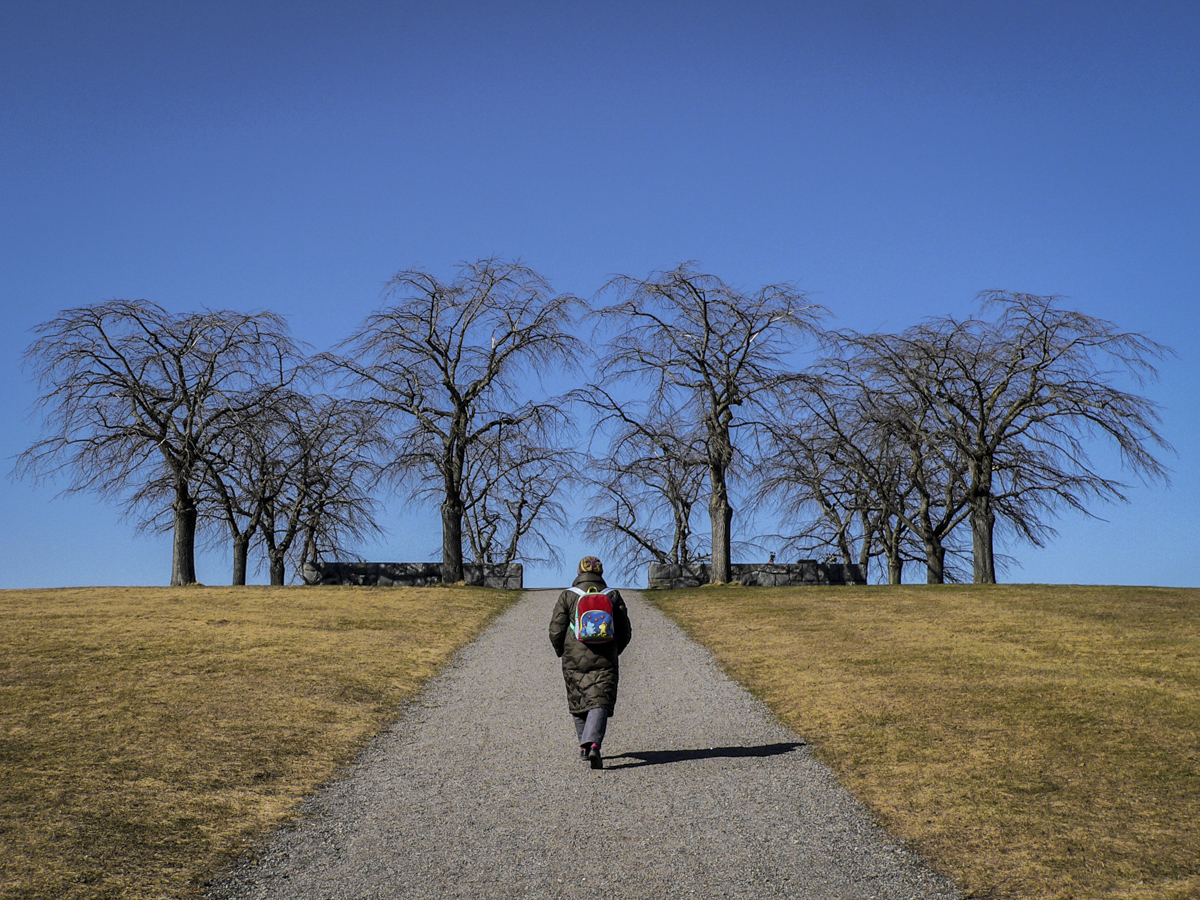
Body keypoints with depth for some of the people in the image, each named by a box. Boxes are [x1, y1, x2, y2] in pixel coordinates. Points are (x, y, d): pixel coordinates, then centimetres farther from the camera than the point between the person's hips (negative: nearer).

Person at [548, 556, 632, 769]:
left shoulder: (567, 596, 1)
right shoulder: (613, 596, 6)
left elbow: (556, 630, -1)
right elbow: (625, 632, 9)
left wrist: (561, 652, 17)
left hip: (574, 660, 1)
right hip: (603, 661, 0)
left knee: (579, 703, 16)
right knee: (600, 703, -5)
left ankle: (584, 745, 26)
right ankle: (593, 744, -26)